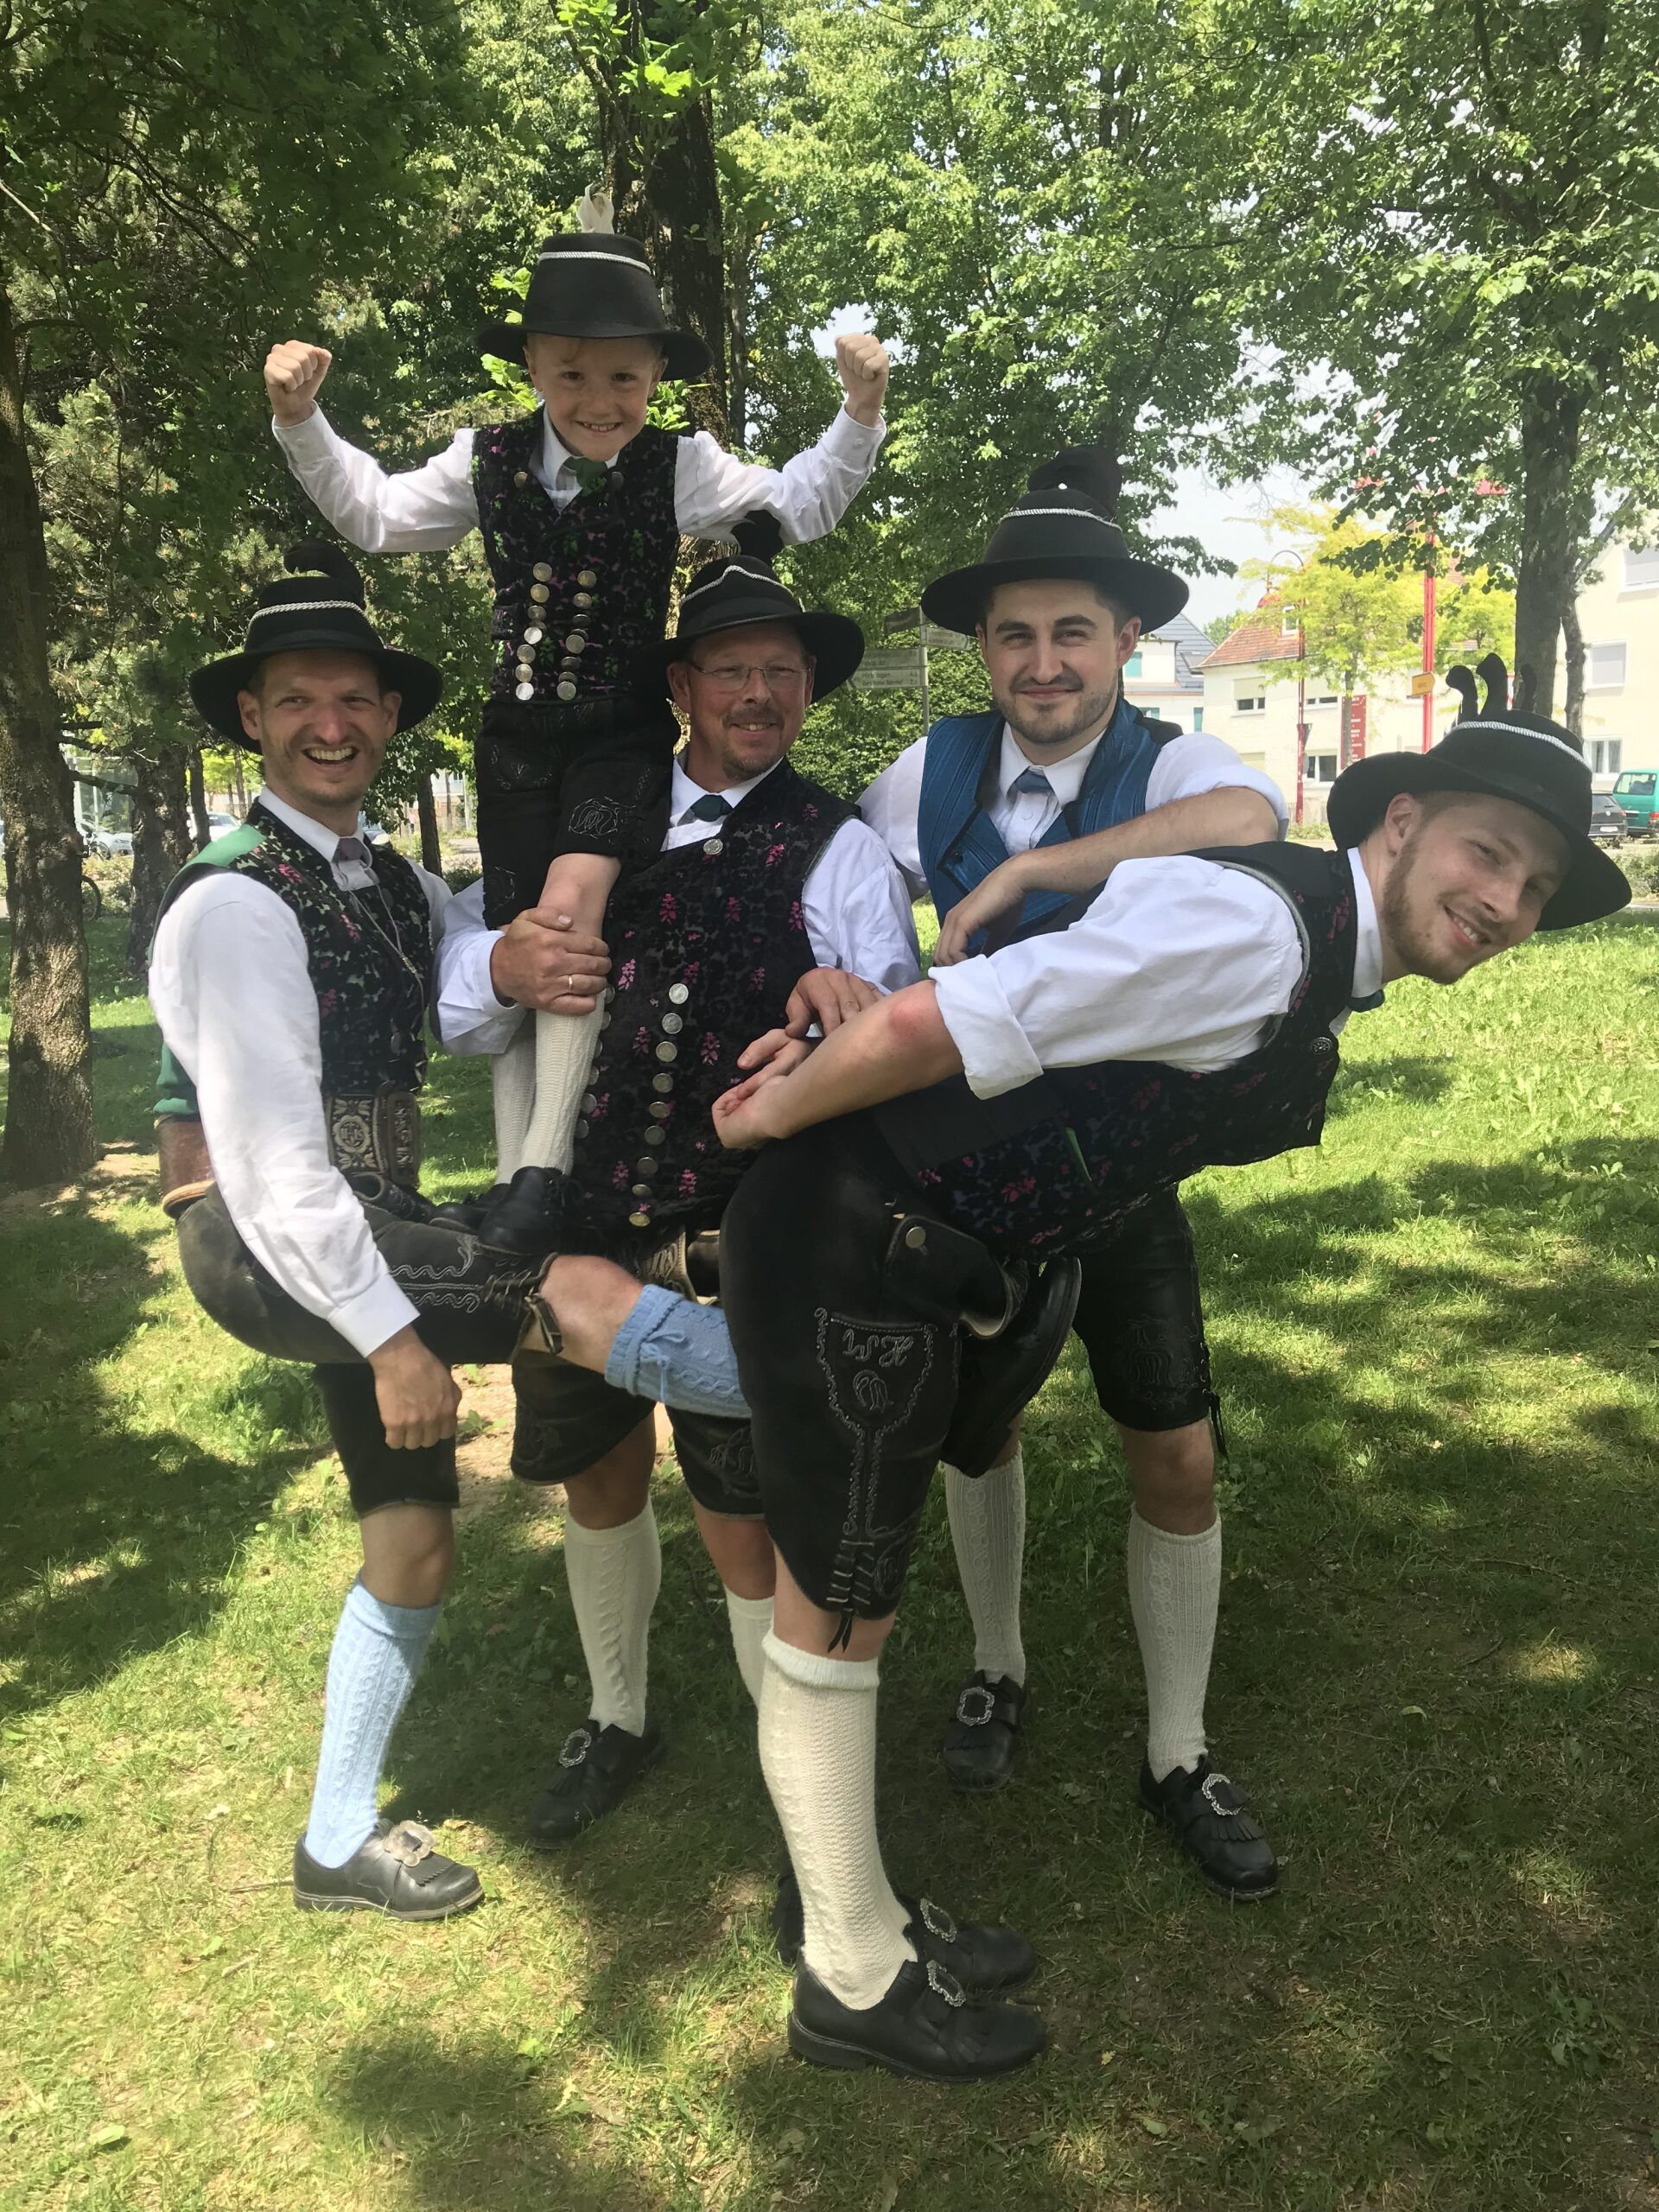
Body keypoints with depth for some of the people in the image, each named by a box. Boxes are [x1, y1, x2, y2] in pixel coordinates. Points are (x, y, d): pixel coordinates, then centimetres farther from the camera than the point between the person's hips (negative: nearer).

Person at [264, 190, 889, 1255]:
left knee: (571, 905, -26)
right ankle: (512, 1171, 11)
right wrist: (303, 423, 6)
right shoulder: (489, 462, 3)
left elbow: (800, 506, 3)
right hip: (519, 732, 3)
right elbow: (376, 514, 16)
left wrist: (858, 413, -9)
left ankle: (546, 1166, -21)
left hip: (623, 733, -3)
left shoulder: (680, 469, -3)